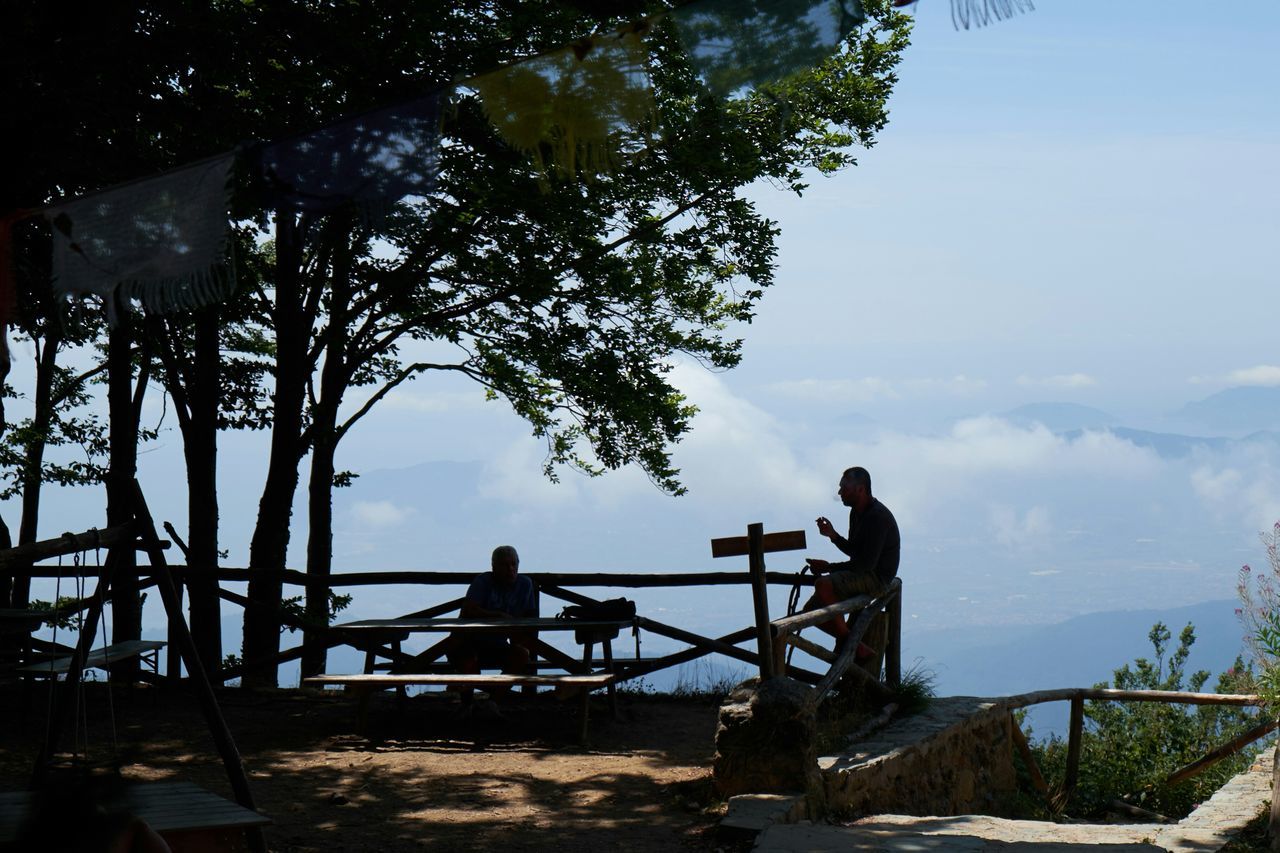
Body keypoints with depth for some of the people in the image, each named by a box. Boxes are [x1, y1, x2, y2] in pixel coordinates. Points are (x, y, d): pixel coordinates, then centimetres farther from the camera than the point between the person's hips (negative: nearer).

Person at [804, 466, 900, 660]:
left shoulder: (878, 517, -19)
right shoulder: (857, 513, 12)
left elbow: (867, 563, -23)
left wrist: (829, 567, -15)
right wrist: (833, 535, 3)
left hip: (876, 577, -10)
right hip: (861, 575, 10)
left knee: (823, 585, -31)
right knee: (811, 609, 1)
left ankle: (848, 642, -22)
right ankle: (854, 644, 7)